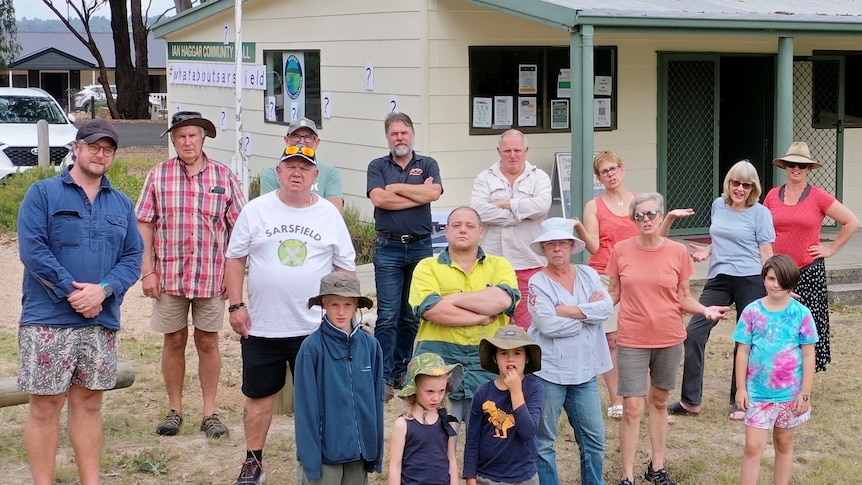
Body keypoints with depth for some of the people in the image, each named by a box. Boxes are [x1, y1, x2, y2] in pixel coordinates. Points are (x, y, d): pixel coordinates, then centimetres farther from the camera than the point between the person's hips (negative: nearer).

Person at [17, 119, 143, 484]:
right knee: (45, 406, -1)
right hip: (48, 320, -4)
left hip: (102, 321, 4)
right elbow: (32, 250, -10)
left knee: (89, 403, 10)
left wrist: (103, 290, -12)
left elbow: (133, 258, 6)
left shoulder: (122, 204, 13)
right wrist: (72, 292, -15)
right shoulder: (43, 193, 0)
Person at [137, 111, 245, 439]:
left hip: (212, 276, 0)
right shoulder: (158, 176, 1)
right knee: (174, 341, 9)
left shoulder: (224, 177, 1)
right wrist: (147, 271, -5)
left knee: (208, 342, 7)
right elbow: (145, 225, 1)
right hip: (169, 275, 0)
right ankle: (174, 409, 21)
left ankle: (210, 412, 17)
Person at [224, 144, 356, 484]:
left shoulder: (330, 215, 1)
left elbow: (346, 267, 6)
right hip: (261, 327, 0)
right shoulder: (257, 210, -1)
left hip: (315, 328, 0)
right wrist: (236, 305, -4)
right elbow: (235, 258, 3)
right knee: (259, 395, 11)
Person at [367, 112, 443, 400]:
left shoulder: (427, 165, 9)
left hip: (421, 246, 2)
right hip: (388, 247, -2)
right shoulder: (377, 167, 6)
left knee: (413, 314, 7)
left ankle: (401, 370, 20)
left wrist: (396, 188, -7)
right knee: (388, 316, -6)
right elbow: (378, 198, -11)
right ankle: (384, 377, -5)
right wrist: (418, 194, -8)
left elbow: (434, 193, -11)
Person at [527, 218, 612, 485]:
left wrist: (570, 311, -16)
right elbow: (548, 325, -19)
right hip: (548, 372, -4)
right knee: (543, 441, 5)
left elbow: (607, 307, -9)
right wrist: (588, 313, -9)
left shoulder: (588, 275, 7)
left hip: (585, 371, 4)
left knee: (594, 439, 12)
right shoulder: (538, 282, -7)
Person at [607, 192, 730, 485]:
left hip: (670, 339, 2)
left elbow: (683, 298, 3)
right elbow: (614, 294, 3)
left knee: (659, 401, 15)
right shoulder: (621, 250, -5)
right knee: (632, 409, -3)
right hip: (633, 340, -2)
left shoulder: (678, 252, -4)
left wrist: (706, 310, -14)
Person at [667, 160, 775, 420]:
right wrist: (707, 251, 5)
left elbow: (766, 254, -2)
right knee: (694, 333, -6)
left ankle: (739, 402, 17)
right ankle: (690, 401, 2)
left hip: (750, 281, -4)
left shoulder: (760, 213, -2)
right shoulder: (718, 205, 11)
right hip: (718, 279, 4)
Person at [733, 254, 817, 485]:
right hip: (758, 392, 0)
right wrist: (741, 388, -1)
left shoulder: (801, 314, -5)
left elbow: (808, 356, -1)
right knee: (753, 447, -2)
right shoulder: (752, 311, -4)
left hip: (790, 393, 1)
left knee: (784, 444, 14)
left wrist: (805, 393, -3)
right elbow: (743, 352, 1)